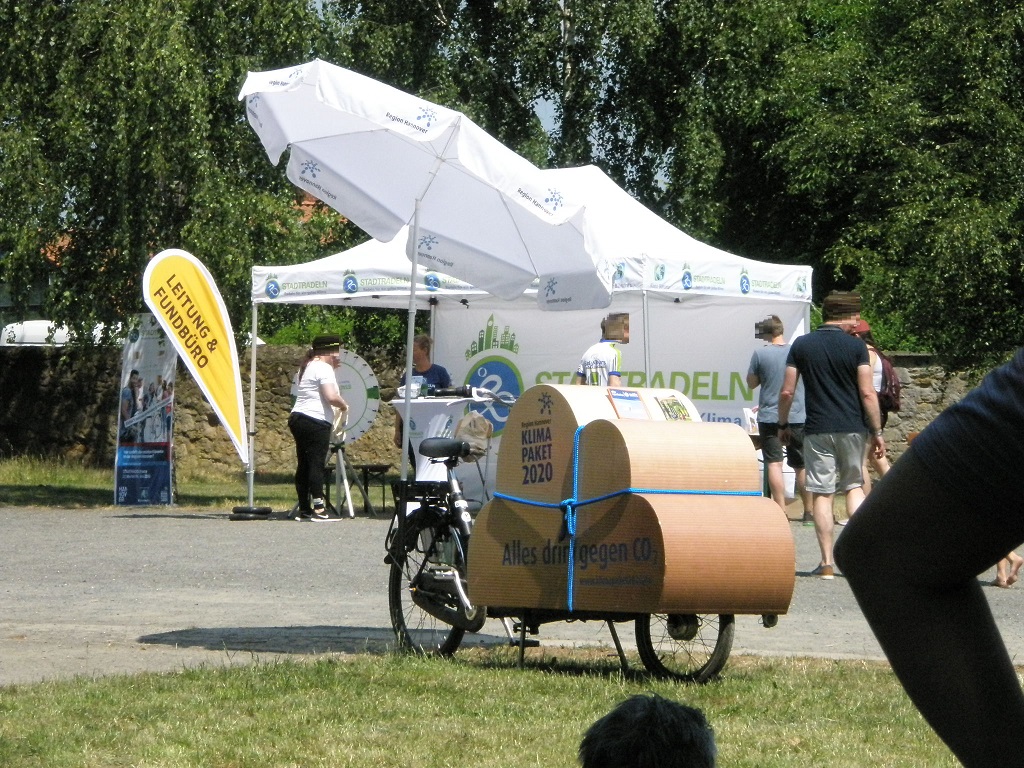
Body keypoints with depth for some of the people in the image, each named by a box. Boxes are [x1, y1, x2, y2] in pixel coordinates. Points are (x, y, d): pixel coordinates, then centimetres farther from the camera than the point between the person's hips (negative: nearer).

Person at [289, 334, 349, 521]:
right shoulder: (324, 368, -9)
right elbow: (332, 397, -19)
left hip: (297, 419, 10)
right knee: (316, 464, -12)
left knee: (304, 464, 9)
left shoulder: (308, 367, 20)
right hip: (316, 422, -10)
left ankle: (304, 509, 11)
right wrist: (344, 406, 0)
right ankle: (318, 508, -16)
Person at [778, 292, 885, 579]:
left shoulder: (801, 345, 1)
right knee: (854, 485, 17)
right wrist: (877, 431, 0)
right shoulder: (855, 346, -4)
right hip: (852, 428, 0)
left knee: (822, 493, 2)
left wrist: (783, 425, 13)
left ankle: (827, 563, -1)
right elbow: (867, 393, -7)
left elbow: (787, 391, 0)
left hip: (817, 430, 0)